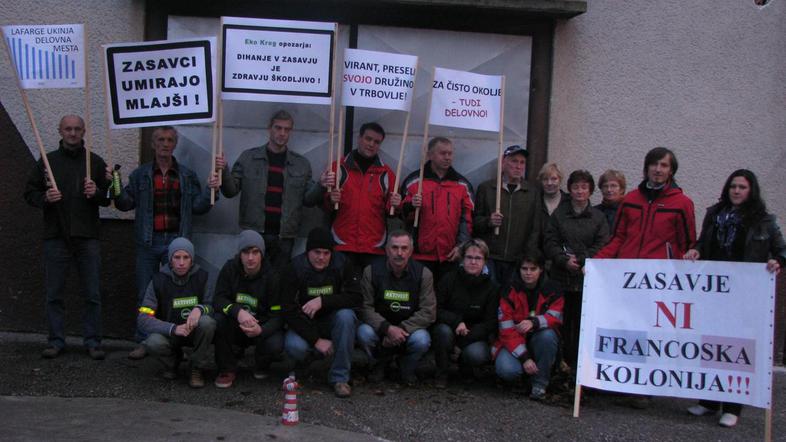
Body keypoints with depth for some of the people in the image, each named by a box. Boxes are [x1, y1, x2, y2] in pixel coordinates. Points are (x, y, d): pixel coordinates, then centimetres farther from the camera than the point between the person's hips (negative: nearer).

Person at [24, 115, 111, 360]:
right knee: (54, 293, 6)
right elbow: (30, 193, 10)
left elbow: (110, 198, 8)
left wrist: (96, 193, -12)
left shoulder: (95, 162, 8)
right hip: (56, 237, 1)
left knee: (92, 294, 2)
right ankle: (56, 341, 16)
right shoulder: (47, 161, 9)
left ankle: (92, 341, 10)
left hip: (88, 238, 0)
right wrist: (45, 198, -10)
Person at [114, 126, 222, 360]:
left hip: (176, 240, 0)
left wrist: (210, 190, -9)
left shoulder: (187, 176, 10)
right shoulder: (141, 174, 9)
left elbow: (198, 207, 6)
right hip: (148, 242, 0)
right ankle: (143, 342, 12)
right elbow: (125, 204, 2)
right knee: (145, 294, 5)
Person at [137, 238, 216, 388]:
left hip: (195, 330, 0)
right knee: (153, 343, -32)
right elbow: (143, 318, -16)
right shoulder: (159, 280, -11)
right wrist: (173, 329, -31)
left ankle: (197, 368, -10)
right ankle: (173, 361, 5)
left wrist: (200, 309, -30)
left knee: (207, 322, -32)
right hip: (169, 332, 0)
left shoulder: (201, 277, -8)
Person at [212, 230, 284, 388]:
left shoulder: (272, 276, -15)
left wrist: (261, 330, -38)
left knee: (275, 345, -31)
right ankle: (228, 368, -7)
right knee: (218, 320, -29)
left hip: (263, 327, -2)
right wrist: (238, 312, -35)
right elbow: (219, 300, -14)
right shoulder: (230, 268, -8)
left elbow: (278, 314, -17)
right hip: (235, 326, 2)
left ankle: (261, 366, 8)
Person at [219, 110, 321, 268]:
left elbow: (308, 200, 8)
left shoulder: (301, 164, 9)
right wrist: (223, 171, -12)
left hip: (284, 236, 1)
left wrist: (321, 186, -10)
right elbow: (231, 191, 5)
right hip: (254, 232, -1)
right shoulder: (249, 157, 6)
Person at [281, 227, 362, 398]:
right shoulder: (295, 268, -13)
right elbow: (289, 310, -16)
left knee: (346, 316, -32)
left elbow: (357, 297, -17)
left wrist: (323, 301, -30)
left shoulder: (342, 263, -11)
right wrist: (316, 340, -23)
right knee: (294, 346, -32)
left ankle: (340, 377, -18)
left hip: (332, 320, 1)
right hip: (305, 323, -1)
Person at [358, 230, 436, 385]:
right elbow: (365, 307, -13)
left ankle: (407, 369, 5)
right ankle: (379, 364, 4)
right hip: (380, 327, 0)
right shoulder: (372, 271, -9)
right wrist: (387, 328, -28)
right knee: (364, 333, -31)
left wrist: (402, 329, -23)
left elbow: (428, 312, -12)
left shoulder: (423, 273, -9)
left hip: (410, 328, 0)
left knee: (422, 341, -32)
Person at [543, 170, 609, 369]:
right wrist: (564, 260, -12)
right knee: (562, 321, 1)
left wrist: (580, 259, -12)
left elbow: (602, 246, 0)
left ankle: (579, 363, 6)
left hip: (587, 278, -1)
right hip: (561, 277, 1)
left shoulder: (598, 217, 8)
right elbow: (550, 242, 3)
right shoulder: (559, 214, 9)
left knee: (582, 321, -2)